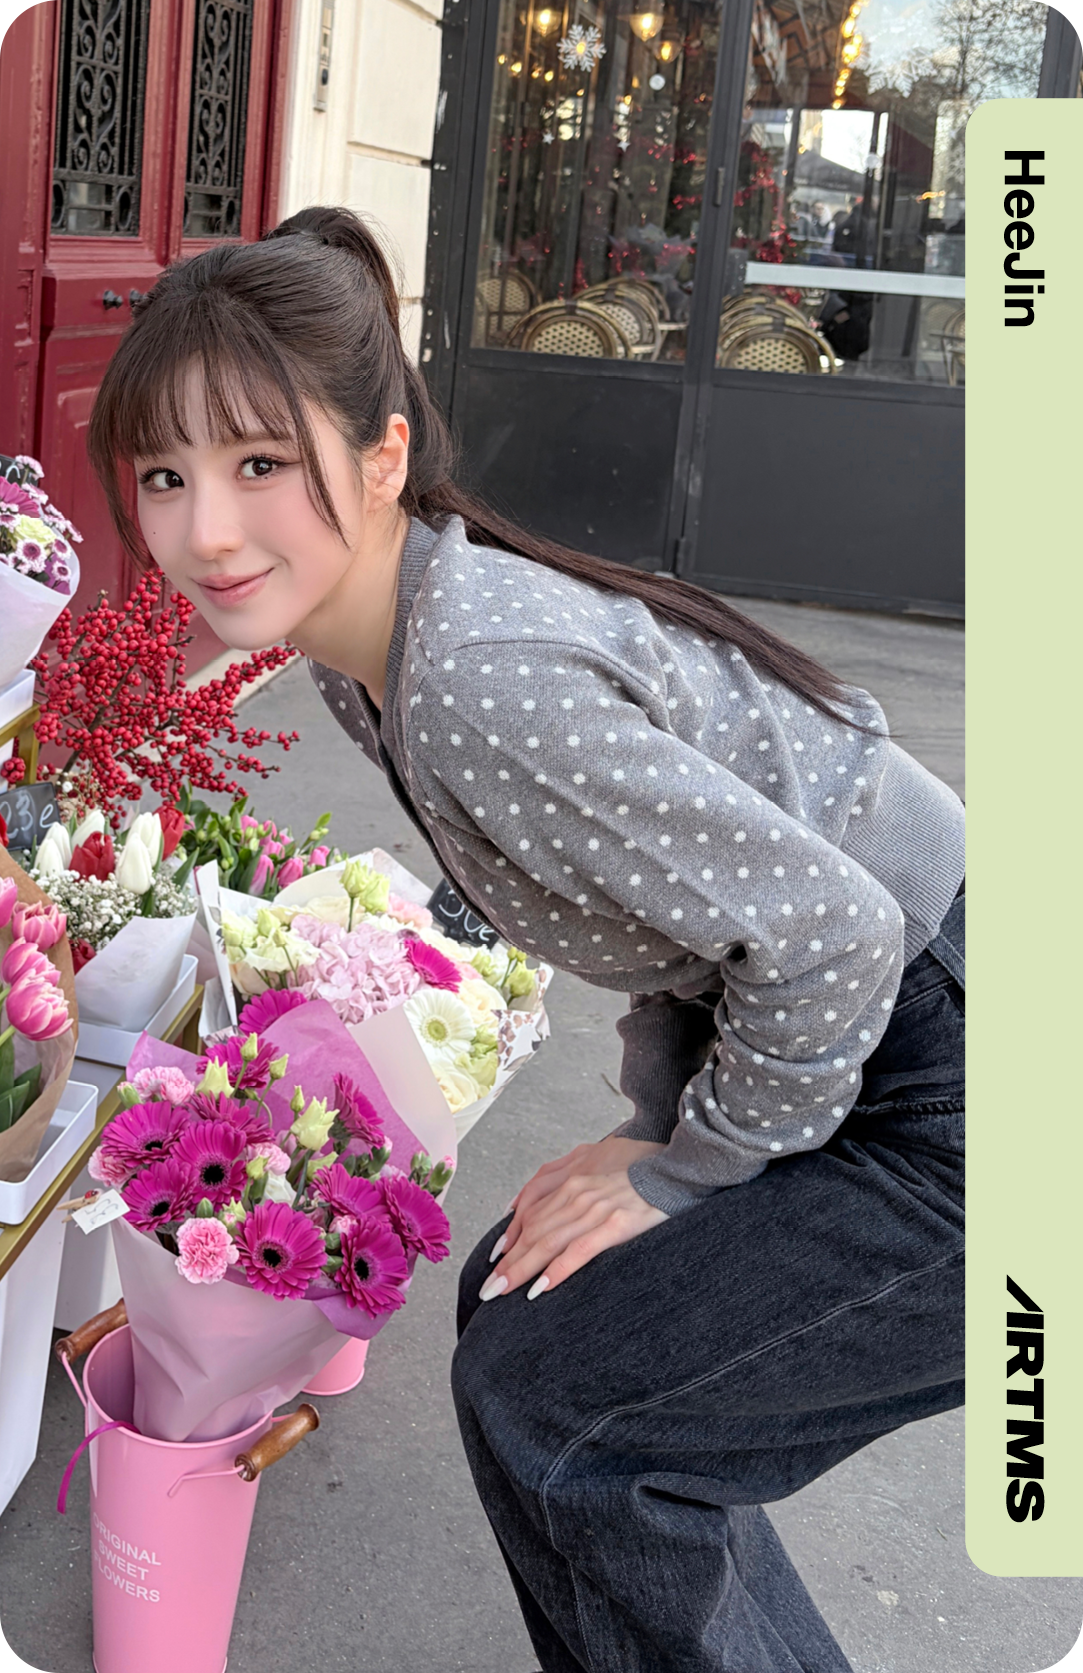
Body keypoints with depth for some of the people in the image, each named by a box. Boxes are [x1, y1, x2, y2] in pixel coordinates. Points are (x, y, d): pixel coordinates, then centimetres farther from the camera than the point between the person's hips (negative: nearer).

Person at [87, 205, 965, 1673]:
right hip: (862, 1040, 9)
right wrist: (654, 1115, 6)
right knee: (524, 1308, 15)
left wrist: (683, 1174, -13)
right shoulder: (361, 657, 1)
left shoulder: (478, 688, -29)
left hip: (968, 1095, -9)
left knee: (551, 1408, -5)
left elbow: (830, 933, -27)